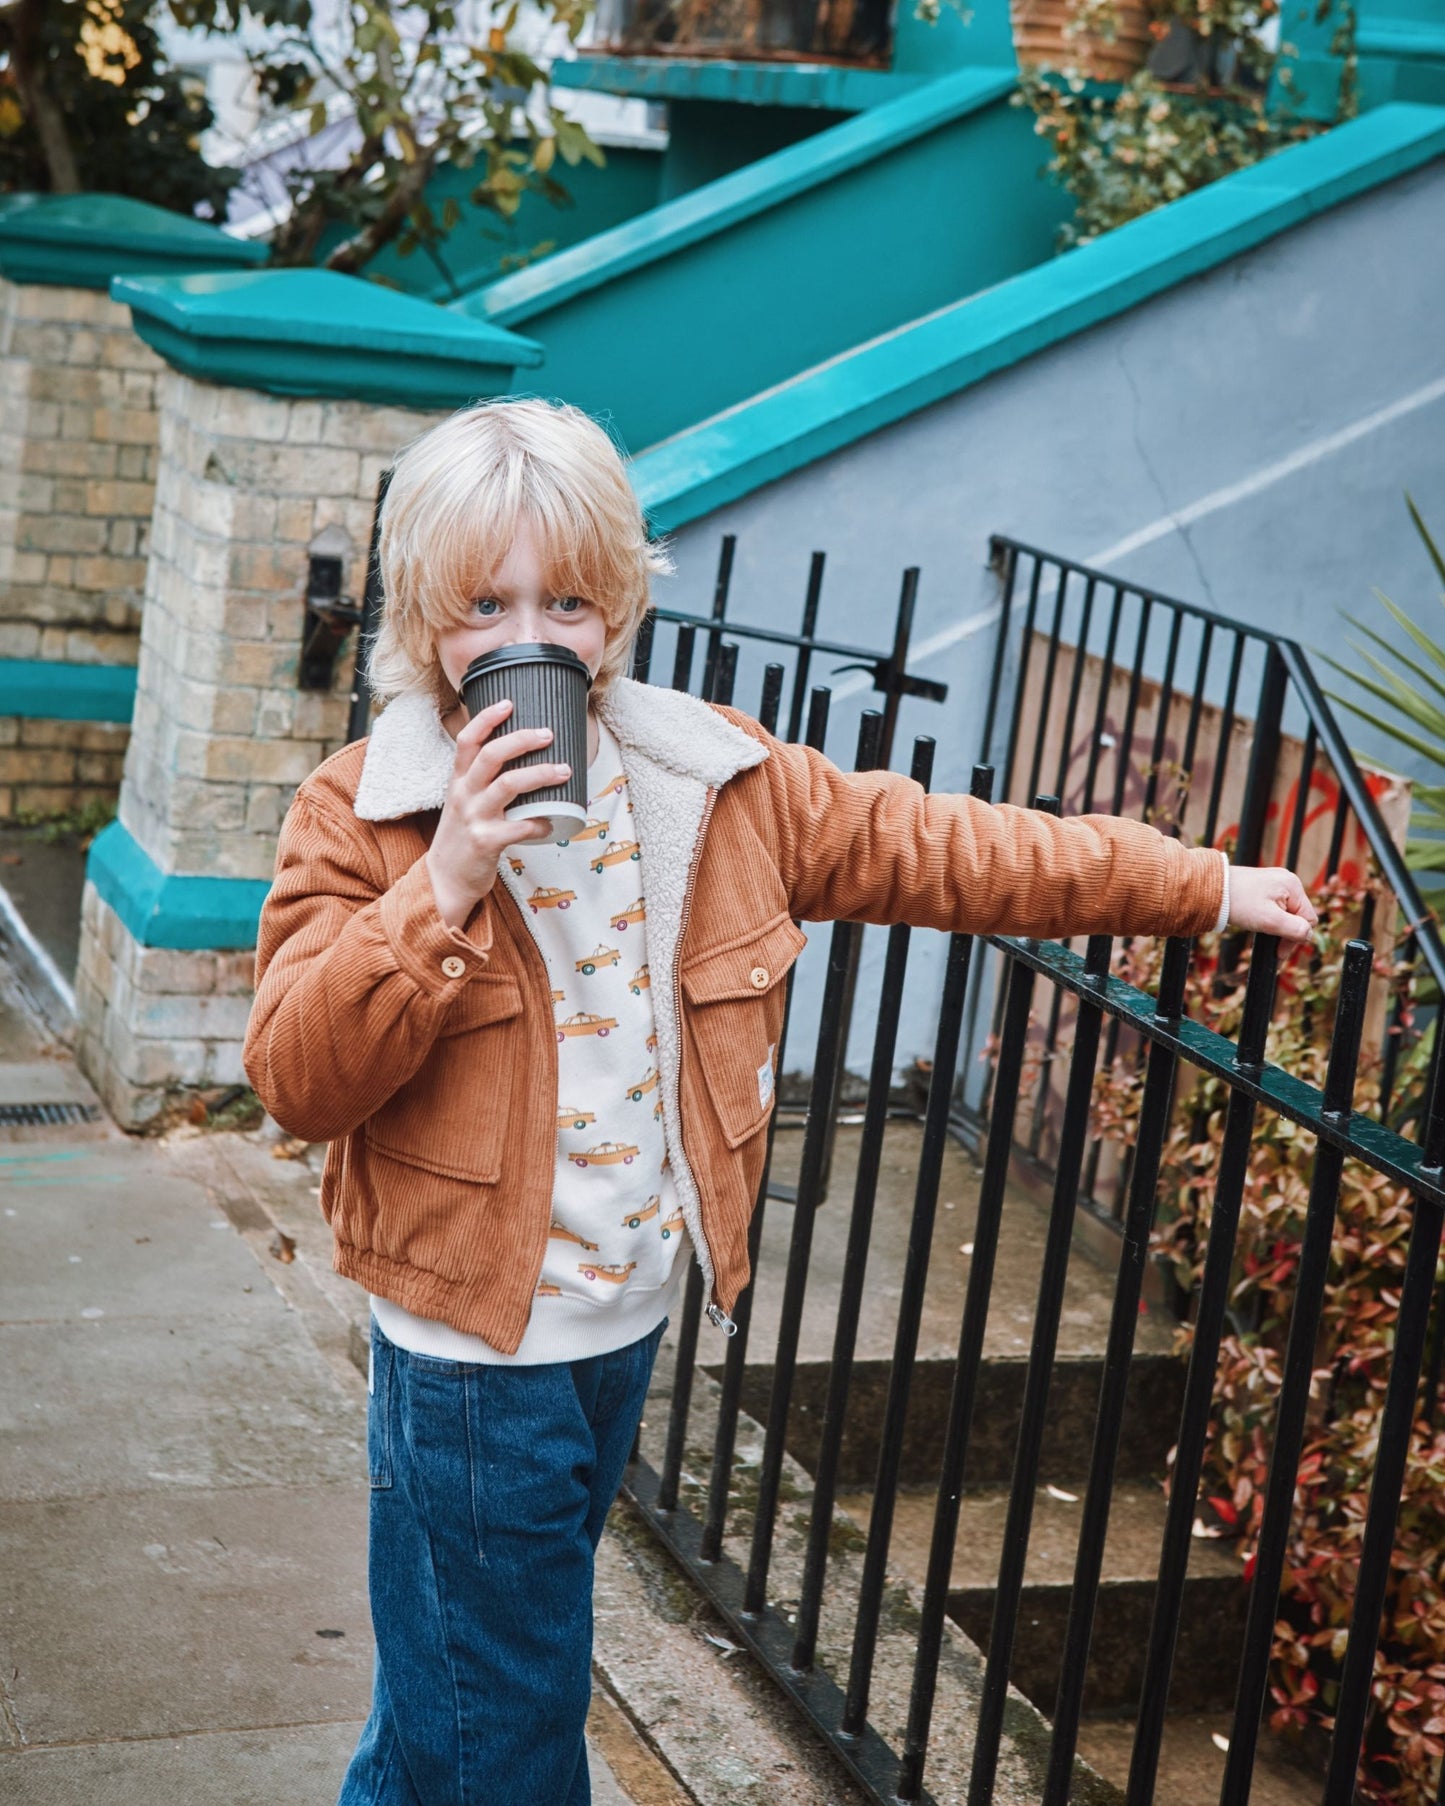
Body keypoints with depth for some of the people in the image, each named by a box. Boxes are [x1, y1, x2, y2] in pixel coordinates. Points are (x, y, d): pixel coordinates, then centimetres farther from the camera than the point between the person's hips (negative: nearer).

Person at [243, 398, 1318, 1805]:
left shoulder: (721, 785, -2)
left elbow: (942, 849, 5)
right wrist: (444, 886, -31)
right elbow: (297, 1079, -20)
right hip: (471, 1338, -4)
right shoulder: (360, 815, -12)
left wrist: (1200, 886, 8)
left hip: (629, 1318, 4)